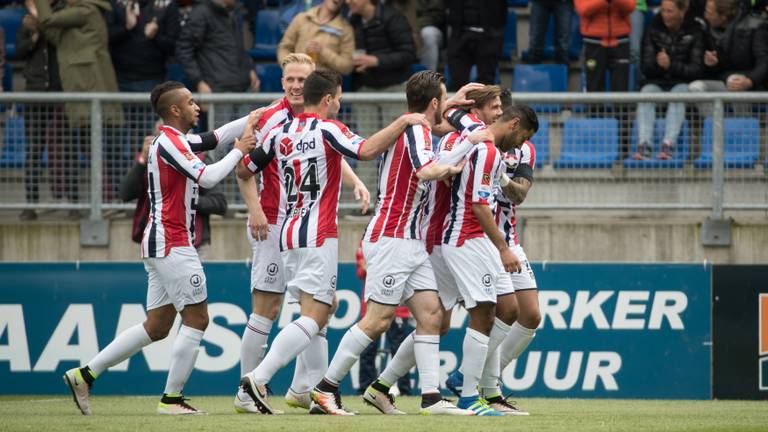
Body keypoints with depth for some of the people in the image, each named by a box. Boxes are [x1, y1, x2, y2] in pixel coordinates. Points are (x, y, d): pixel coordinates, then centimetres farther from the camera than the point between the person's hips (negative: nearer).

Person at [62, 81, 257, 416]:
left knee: (157, 326, 9)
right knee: (197, 318, -6)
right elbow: (208, 177, -21)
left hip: (161, 246, 10)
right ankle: (172, 398, -4)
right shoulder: (169, 141, -13)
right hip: (172, 245, -10)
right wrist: (239, 150, -10)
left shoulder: (173, 140, 17)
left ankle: (85, 374, 9)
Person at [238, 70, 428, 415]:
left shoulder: (281, 133, 10)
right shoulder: (326, 130, -9)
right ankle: (258, 378, -24)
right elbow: (366, 150, -24)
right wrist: (403, 122, -16)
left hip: (289, 233, 8)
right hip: (318, 236, -8)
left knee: (323, 308, 18)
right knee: (313, 316, -11)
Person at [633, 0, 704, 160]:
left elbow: (696, 69, -4)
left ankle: (668, 145, -50)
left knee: (678, 95, -36)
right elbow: (646, 68, 3)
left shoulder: (694, 32, 1)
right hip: (657, 82, 2)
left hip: (682, 83, -2)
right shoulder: (653, 31, 6)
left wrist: (671, 65, -19)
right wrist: (657, 64, -20)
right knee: (646, 94, -32)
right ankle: (644, 145, -47)